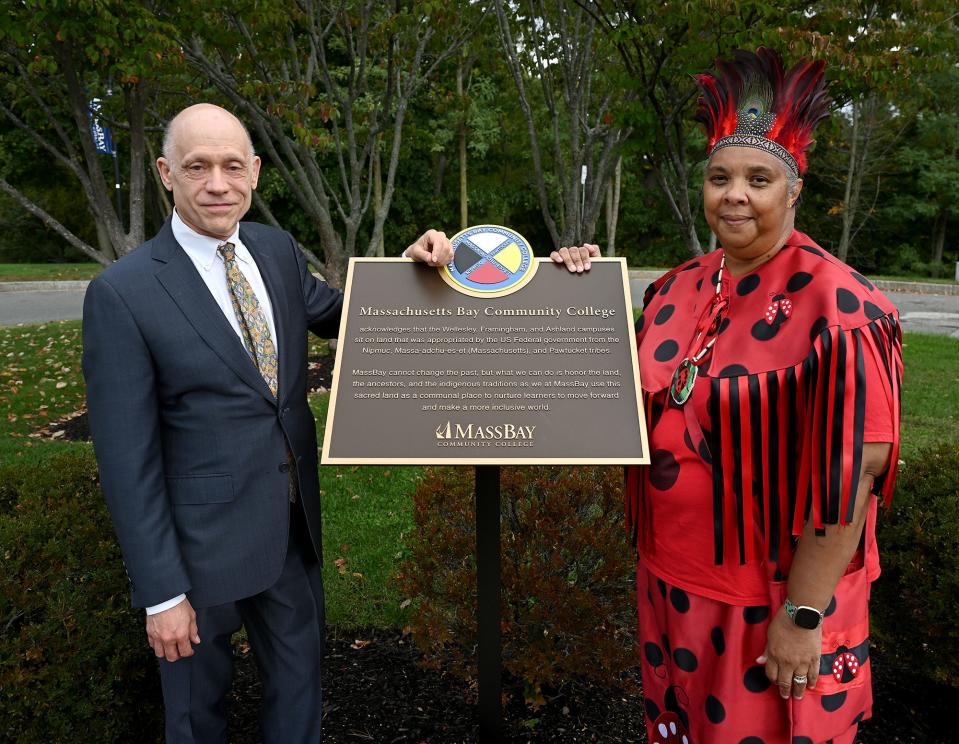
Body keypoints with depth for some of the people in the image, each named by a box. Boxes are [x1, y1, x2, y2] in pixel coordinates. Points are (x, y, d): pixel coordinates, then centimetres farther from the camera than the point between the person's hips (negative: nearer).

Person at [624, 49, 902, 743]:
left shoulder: (833, 302, -17)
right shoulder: (677, 288, 2)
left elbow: (852, 468, -20)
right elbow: (643, 403, 12)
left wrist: (805, 613, -18)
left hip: (772, 600, -5)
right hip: (672, 582, 6)